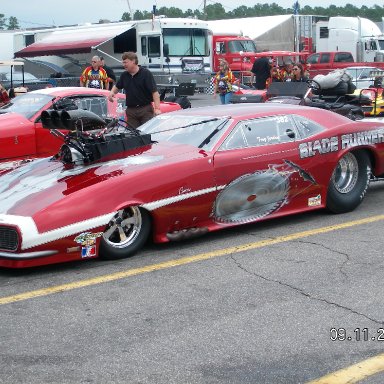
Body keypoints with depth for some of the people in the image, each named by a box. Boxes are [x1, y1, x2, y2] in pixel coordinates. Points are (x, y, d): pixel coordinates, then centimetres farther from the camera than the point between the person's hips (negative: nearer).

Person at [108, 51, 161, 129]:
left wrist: (157, 108, -23)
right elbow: (117, 86, 30)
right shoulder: (124, 75, 12)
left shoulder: (146, 74, -7)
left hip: (145, 109, -5)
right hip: (131, 110, 5)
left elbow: (154, 92, -13)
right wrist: (112, 92, 5)